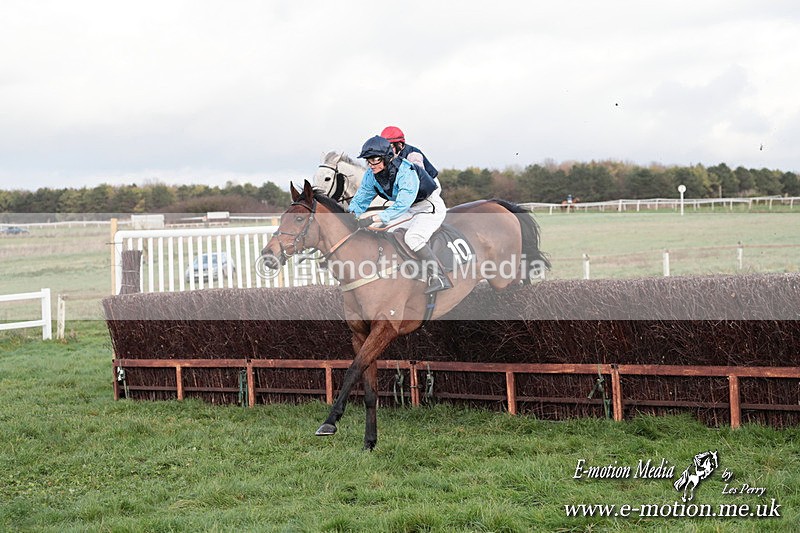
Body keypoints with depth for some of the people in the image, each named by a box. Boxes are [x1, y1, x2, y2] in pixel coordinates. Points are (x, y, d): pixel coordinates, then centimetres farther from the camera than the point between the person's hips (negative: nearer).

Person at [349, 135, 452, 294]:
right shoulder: (371, 175, -8)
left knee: (412, 237, -33)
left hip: (431, 207, -9)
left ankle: (439, 278, -33)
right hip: (409, 211, 9)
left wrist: (374, 218, -48)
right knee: (372, 229, 2)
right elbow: (361, 199, 2)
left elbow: (402, 205, -40)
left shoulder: (406, 172, -32)